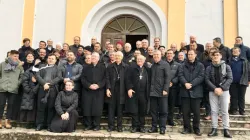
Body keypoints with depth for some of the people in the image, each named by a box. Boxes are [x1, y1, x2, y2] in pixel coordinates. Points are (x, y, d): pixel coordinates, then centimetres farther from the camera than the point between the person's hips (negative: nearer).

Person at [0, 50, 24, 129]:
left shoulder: (19, 66, 10)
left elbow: (22, 76, 9)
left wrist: (18, 83, -3)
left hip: (13, 89, 1)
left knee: (11, 105, 1)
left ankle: (7, 121, 9)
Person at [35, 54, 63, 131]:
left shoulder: (57, 68, 16)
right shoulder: (42, 67, 18)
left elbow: (59, 77, 2)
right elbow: (38, 75, 4)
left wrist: (50, 84, -10)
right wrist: (44, 84, -11)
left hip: (53, 89, -1)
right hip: (42, 88, 1)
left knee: (51, 107, -2)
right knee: (41, 107, 1)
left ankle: (50, 125, 5)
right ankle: (40, 124, 9)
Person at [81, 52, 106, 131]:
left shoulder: (102, 68, 8)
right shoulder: (86, 67, 13)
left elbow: (105, 78, 0)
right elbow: (83, 78, 4)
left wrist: (98, 85, -14)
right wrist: (89, 85, -10)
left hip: (98, 91, -1)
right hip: (87, 91, 2)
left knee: (97, 108, -3)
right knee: (87, 107, -1)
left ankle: (96, 125, 6)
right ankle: (88, 125, 8)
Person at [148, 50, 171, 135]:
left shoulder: (165, 64, -2)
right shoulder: (152, 66, 16)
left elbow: (168, 77, -9)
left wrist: (165, 89, -17)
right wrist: (150, 89, 7)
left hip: (162, 92, -5)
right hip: (153, 92, 5)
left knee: (163, 111, 1)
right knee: (153, 110, 8)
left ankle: (162, 128, 8)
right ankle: (154, 127, 16)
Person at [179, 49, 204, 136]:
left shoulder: (200, 65, 5)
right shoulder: (183, 65, 12)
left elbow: (201, 77, -7)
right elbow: (180, 75, -1)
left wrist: (191, 84, -18)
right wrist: (185, 83, -19)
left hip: (196, 91, -2)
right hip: (185, 91, 2)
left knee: (196, 111, 3)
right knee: (185, 111, 5)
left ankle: (196, 128, 16)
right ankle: (187, 128, 16)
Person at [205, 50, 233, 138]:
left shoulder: (226, 66, 2)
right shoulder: (209, 68, 5)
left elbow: (230, 79, -5)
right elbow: (207, 80, -1)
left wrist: (221, 88, -15)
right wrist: (215, 89, -14)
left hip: (224, 91, -1)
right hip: (212, 91, 1)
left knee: (225, 111, 0)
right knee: (214, 111, 2)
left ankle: (226, 130, 5)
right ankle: (214, 129, 8)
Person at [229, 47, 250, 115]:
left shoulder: (244, 60, 7)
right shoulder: (230, 60, 6)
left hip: (242, 82, 0)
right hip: (232, 82, 0)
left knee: (241, 97, 6)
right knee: (234, 96, 5)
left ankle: (242, 110, 13)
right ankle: (233, 110, 13)